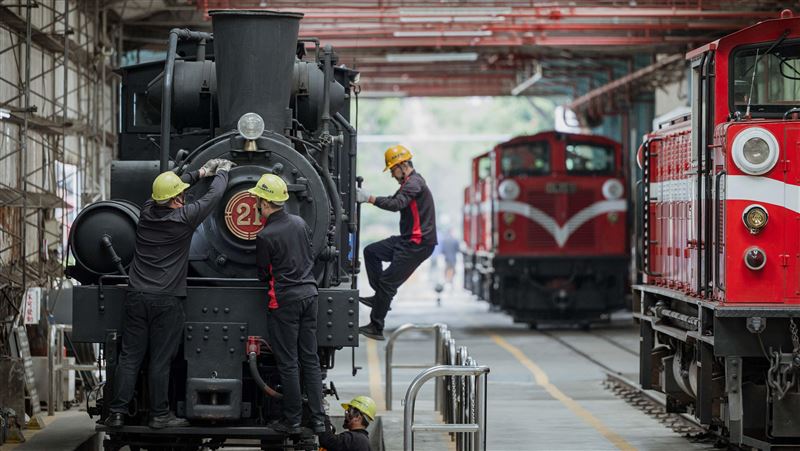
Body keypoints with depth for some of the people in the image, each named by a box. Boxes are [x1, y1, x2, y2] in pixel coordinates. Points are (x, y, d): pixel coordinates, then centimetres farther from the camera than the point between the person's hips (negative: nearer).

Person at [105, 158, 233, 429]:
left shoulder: (147, 211, 4)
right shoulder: (185, 218, -9)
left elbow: (168, 190, 24)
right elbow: (214, 196, 5)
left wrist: (200, 173, 31)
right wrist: (222, 172, 24)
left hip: (136, 297, 4)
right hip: (167, 300, -4)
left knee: (129, 356, 5)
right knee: (160, 361, 2)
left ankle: (117, 413, 3)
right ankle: (159, 415, 8)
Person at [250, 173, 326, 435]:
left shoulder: (265, 236, -15)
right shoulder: (300, 223, 5)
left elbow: (263, 274, -4)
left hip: (284, 300, -6)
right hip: (309, 294, 6)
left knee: (288, 364, 2)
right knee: (310, 360, 10)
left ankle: (293, 421, 6)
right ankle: (318, 420, 9)